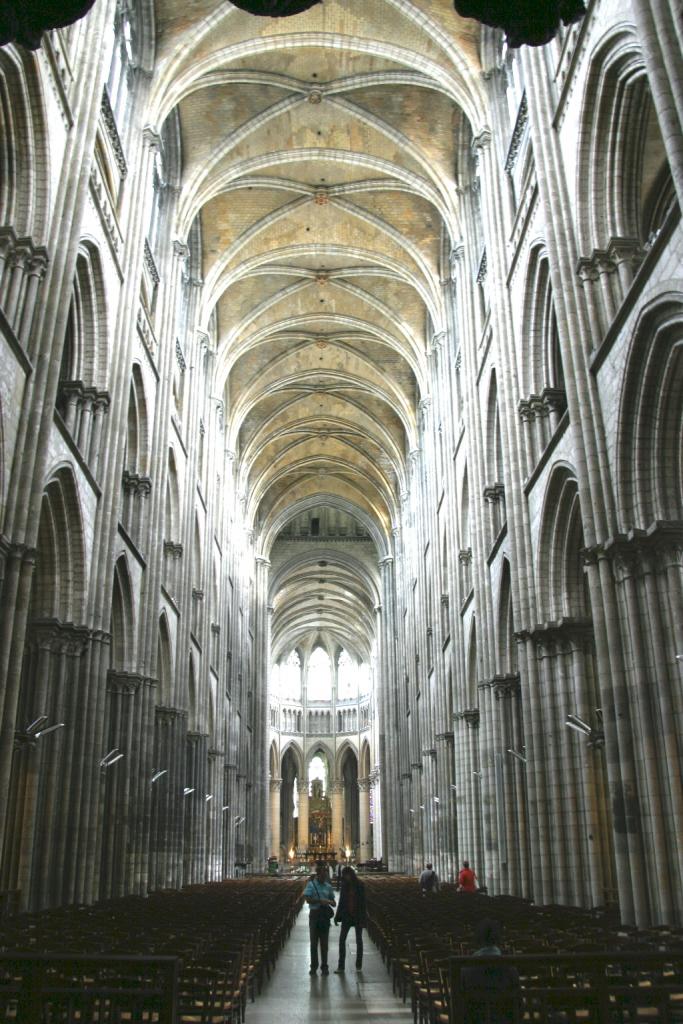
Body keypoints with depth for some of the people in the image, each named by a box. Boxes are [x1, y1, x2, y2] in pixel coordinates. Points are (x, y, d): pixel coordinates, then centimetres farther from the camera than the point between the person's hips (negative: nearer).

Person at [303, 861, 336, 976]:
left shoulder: (328, 886, 7)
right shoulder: (311, 884, -4)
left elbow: (333, 903, 13)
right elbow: (307, 899, -15)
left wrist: (330, 901, -10)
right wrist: (320, 900, -22)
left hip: (325, 915, 3)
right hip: (314, 914, -3)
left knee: (324, 942, 5)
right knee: (314, 942, 4)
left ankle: (324, 967, 12)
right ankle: (313, 966, 15)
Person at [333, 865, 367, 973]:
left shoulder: (360, 885, -10)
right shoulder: (344, 885, 2)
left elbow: (363, 903, -11)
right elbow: (341, 902, 9)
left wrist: (362, 919, -15)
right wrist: (337, 916, 6)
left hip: (357, 916, -4)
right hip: (347, 916, 4)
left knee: (359, 940, 8)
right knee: (342, 939, -3)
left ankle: (359, 965, 20)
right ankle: (341, 966, 1)